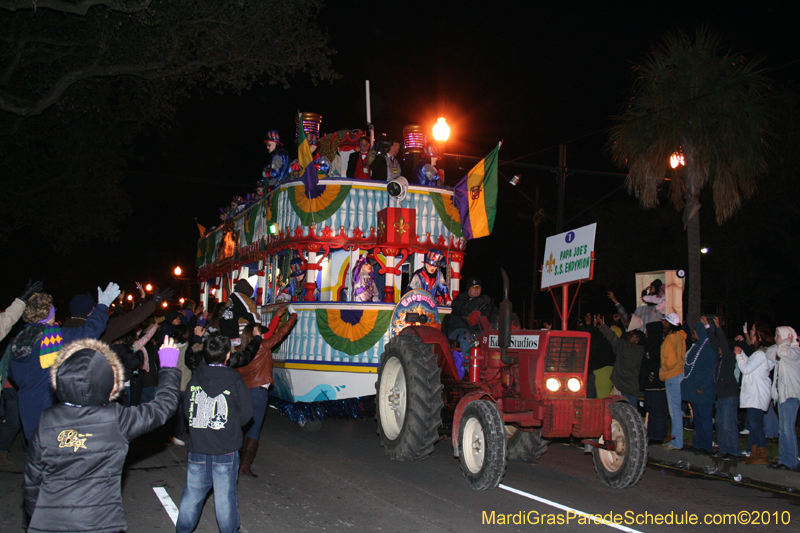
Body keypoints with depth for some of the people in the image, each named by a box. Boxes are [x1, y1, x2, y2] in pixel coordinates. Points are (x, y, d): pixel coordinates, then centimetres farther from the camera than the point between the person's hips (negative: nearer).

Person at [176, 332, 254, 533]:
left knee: (193, 491, 15)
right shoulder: (235, 381, -9)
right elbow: (246, 413, -5)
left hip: (197, 449, 3)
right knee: (225, 494, 6)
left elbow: (187, 411, 5)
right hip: (226, 450, -3)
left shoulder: (194, 379, 0)